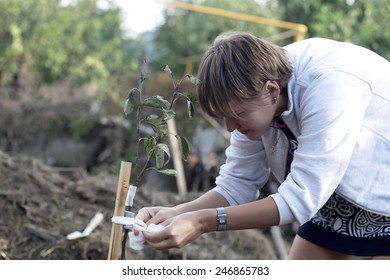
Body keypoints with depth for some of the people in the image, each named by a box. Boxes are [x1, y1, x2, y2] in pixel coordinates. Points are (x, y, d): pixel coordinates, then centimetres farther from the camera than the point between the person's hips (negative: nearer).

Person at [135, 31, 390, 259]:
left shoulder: (330, 83, -35)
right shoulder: (253, 88, -13)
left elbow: (302, 197, -34)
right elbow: (238, 184, -7)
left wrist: (203, 222, -35)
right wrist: (176, 213, -23)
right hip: (336, 202, 7)